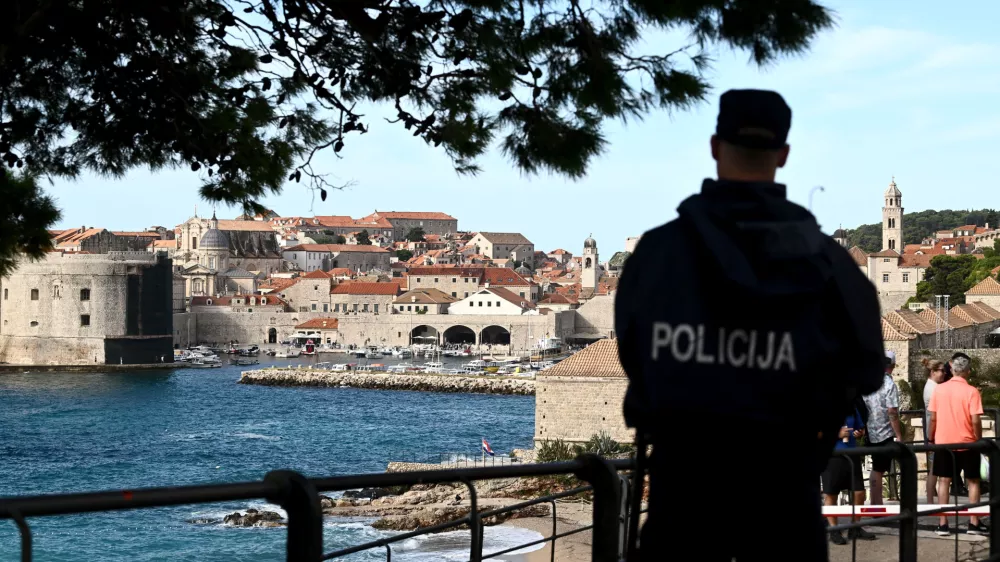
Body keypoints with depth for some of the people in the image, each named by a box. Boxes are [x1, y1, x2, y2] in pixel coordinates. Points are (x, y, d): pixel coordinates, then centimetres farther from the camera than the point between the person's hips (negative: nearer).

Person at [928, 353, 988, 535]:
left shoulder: (939, 389, -3)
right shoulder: (971, 391, -12)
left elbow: (933, 418, 0)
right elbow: (975, 421, -15)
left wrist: (931, 439, 12)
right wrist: (979, 440, -1)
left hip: (943, 443, 2)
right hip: (967, 443, -2)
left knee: (944, 481, 8)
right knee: (973, 482, 10)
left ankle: (942, 523, 4)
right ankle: (974, 522, 9)